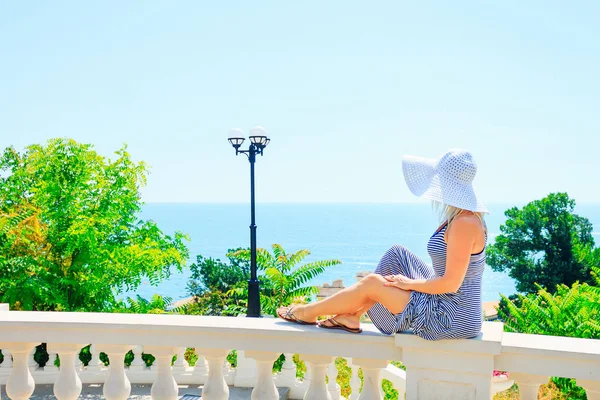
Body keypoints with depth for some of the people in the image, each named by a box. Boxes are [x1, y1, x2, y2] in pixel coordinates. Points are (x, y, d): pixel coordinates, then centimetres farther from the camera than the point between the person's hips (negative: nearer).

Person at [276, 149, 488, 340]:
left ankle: (308, 312, 19)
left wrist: (409, 283, -10)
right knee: (396, 255, 10)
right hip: (454, 314, 9)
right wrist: (410, 282, 14)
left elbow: (451, 283, -25)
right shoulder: (466, 217, 9)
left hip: (450, 321, -9)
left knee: (372, 283, -2)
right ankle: (351, 316, 17)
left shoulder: (463, 223, -23)